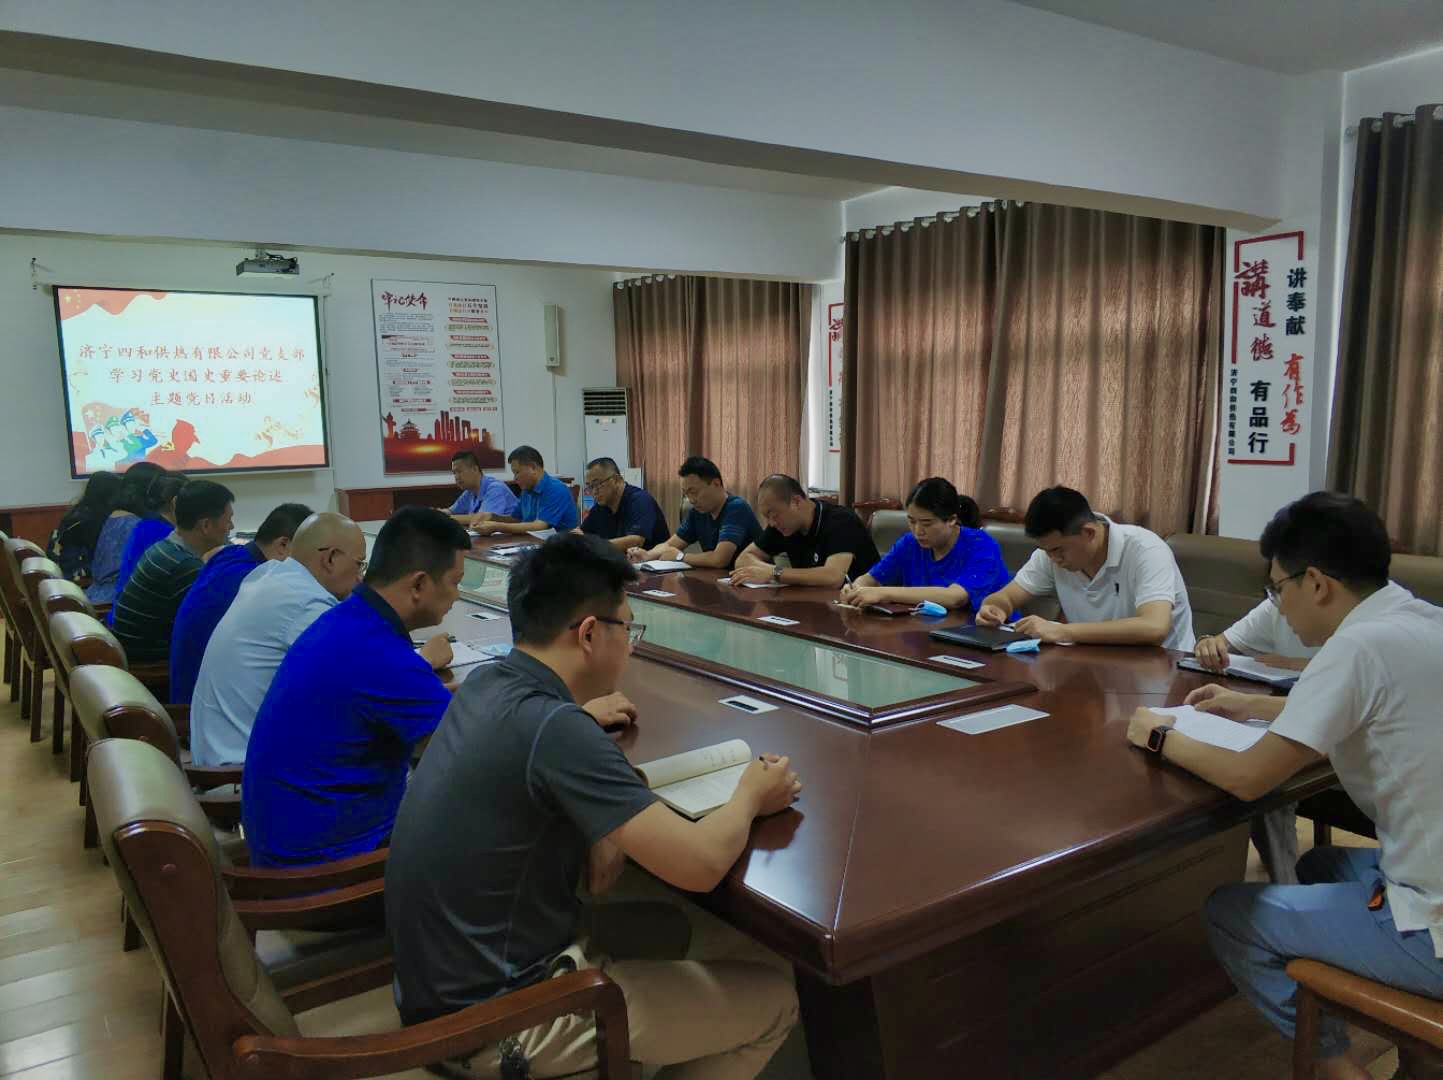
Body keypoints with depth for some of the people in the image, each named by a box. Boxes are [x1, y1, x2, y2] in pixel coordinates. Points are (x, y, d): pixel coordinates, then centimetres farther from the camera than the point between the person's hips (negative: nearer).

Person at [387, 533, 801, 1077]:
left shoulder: (487, 684, -2)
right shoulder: (552, 728, -28)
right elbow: (700, 864, -26)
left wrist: (603, 827, -1)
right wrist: (750, 797, -6)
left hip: (447, 974, 8)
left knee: (665, 928, 26)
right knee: (774, 999, 2)